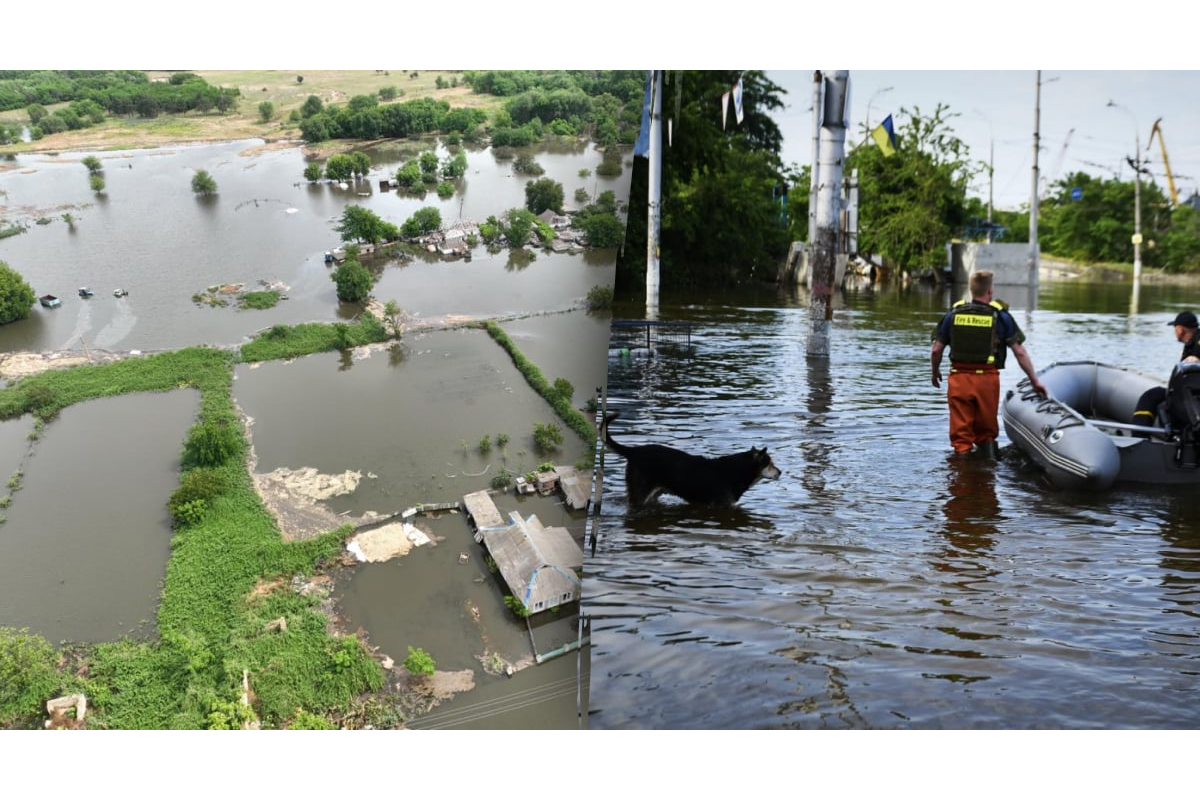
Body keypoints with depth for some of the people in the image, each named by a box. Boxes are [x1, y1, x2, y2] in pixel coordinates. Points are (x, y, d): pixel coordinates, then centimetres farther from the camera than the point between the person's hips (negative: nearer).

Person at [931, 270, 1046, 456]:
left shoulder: (953, 314, 4)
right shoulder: (1000, 316, 1)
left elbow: (936, 350, 5)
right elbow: (1020, 352, 0)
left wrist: (935, 372, 23)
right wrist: (1035, 380, 8)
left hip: (959, 379, 0)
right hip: (987, 379, 0)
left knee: (961, 434, 6)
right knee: (987, 432, 17)